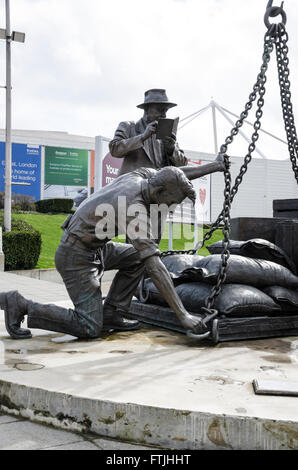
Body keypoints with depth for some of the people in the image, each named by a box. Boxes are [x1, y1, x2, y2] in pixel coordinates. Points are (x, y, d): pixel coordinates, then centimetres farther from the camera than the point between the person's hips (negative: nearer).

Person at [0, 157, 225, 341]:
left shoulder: (142, 174, -4)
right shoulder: (135, 208, -28)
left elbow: (175, 175, 19)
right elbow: (154, 267, -32)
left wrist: (212, 166, 15)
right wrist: (183, 315, -30)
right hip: (76, 256, -10)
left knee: (135, 257, 15)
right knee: (90, 328, -8)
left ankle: (111, 315, 14)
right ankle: (21, 305, -2)